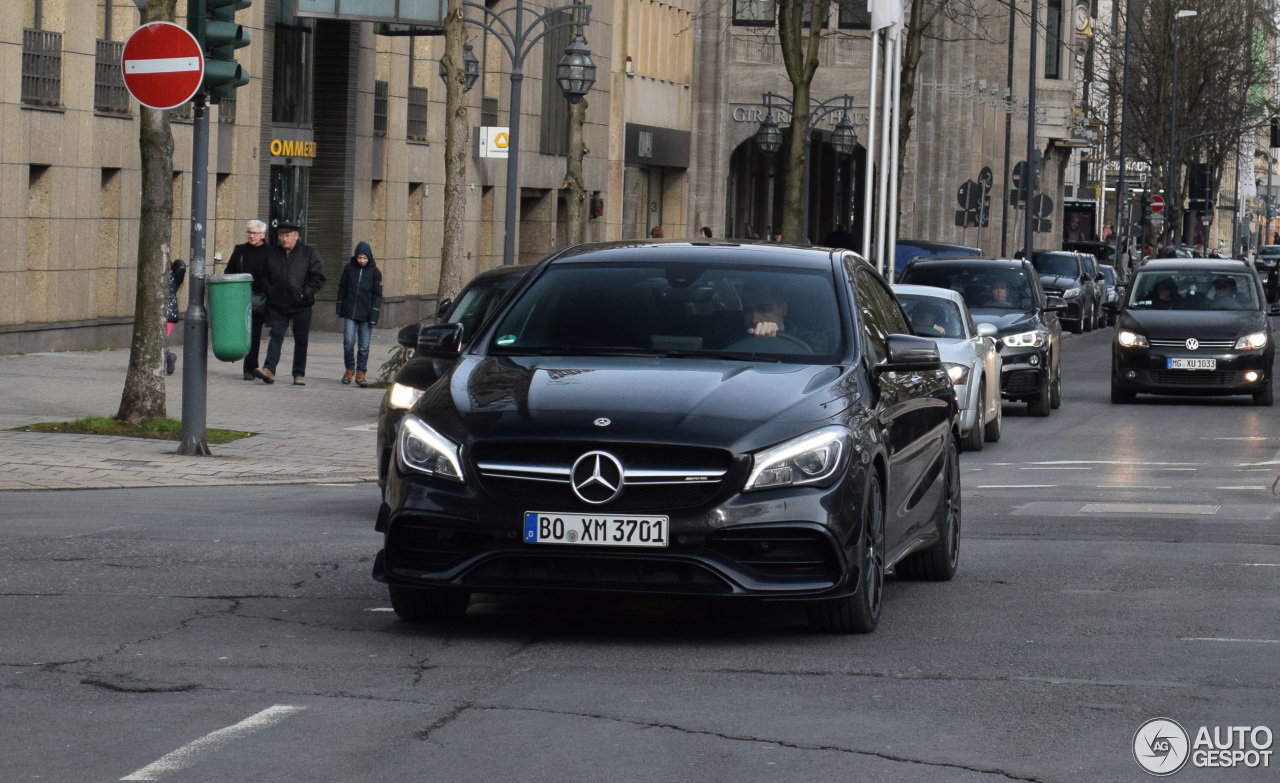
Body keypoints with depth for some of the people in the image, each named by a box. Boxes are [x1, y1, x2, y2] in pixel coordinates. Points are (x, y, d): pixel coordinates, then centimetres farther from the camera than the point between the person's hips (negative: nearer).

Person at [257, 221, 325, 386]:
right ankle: (269, 370, -17)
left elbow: (318, 277, -3)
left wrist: (305, 294, -11)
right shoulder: (272, 254, 9)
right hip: (278, 306, 2)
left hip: (301, 306, -2)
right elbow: (266, 277, 18)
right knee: (276, 336, -9)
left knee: (301, 340, 5)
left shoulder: (309, 253, -1)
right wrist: (270, 294, 4)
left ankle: (299, 374, 11)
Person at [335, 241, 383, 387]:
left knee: (364, 346, 1)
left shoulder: (375, 272, 0)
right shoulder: (349, 269, 3)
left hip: (366, 315, -1)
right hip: (350, 313, 1)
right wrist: (339, 310, 10)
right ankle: (350, 369, 14)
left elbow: (377, 295, 1)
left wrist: (374, 316, -6)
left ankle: (361, 373, 8)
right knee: (348, 342, -6)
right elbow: (342, 289, 12)